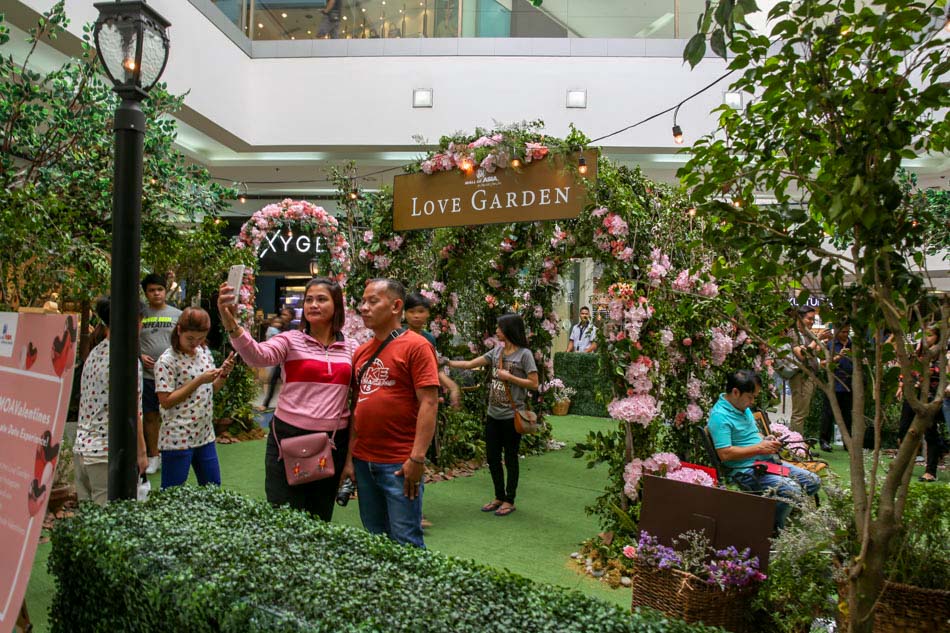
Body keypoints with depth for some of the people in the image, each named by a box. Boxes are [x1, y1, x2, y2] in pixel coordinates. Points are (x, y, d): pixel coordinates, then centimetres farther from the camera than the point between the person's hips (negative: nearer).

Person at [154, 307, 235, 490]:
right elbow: (166, 401, -16)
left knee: (213, 487, 16)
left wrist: (224, 374, -5)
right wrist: (199, 380, -20)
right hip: (177, 439, -6)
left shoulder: (204, 352, 6)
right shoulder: (167, 361, -14)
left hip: (205, 434, 7)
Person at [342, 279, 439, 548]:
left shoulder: (416, 346, -9)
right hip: (363, 462, 7)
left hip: (399, 464, -7)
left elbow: (429, 403, -14)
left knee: (405, 542, 2)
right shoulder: (361, 352, 11)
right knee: (373, 539, 18)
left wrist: (417, 459, -18)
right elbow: (358, 407, 14)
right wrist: (350, 457, 10)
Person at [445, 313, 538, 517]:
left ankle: (509, 500, 20)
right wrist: (446, 363, 2)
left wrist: (509, 377, -16)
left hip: (512, 416, -6)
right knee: (492, 457, 12)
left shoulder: (524, 354, -9)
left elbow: (534, 384, -12)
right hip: (493, 414, 6)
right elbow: (470, 364, 9)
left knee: (510, 458, 6)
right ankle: (499, 497, 28)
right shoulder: (497, 351, 8)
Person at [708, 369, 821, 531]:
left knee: (813, 481, 6)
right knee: (792, 491, -27)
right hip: (745, 470, -10)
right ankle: (773, 529, -5)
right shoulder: (720, 416, -19)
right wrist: (759, 448, -19)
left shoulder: (744, 407, 12)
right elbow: (725, 454, -25)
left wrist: (766, 440, 5)